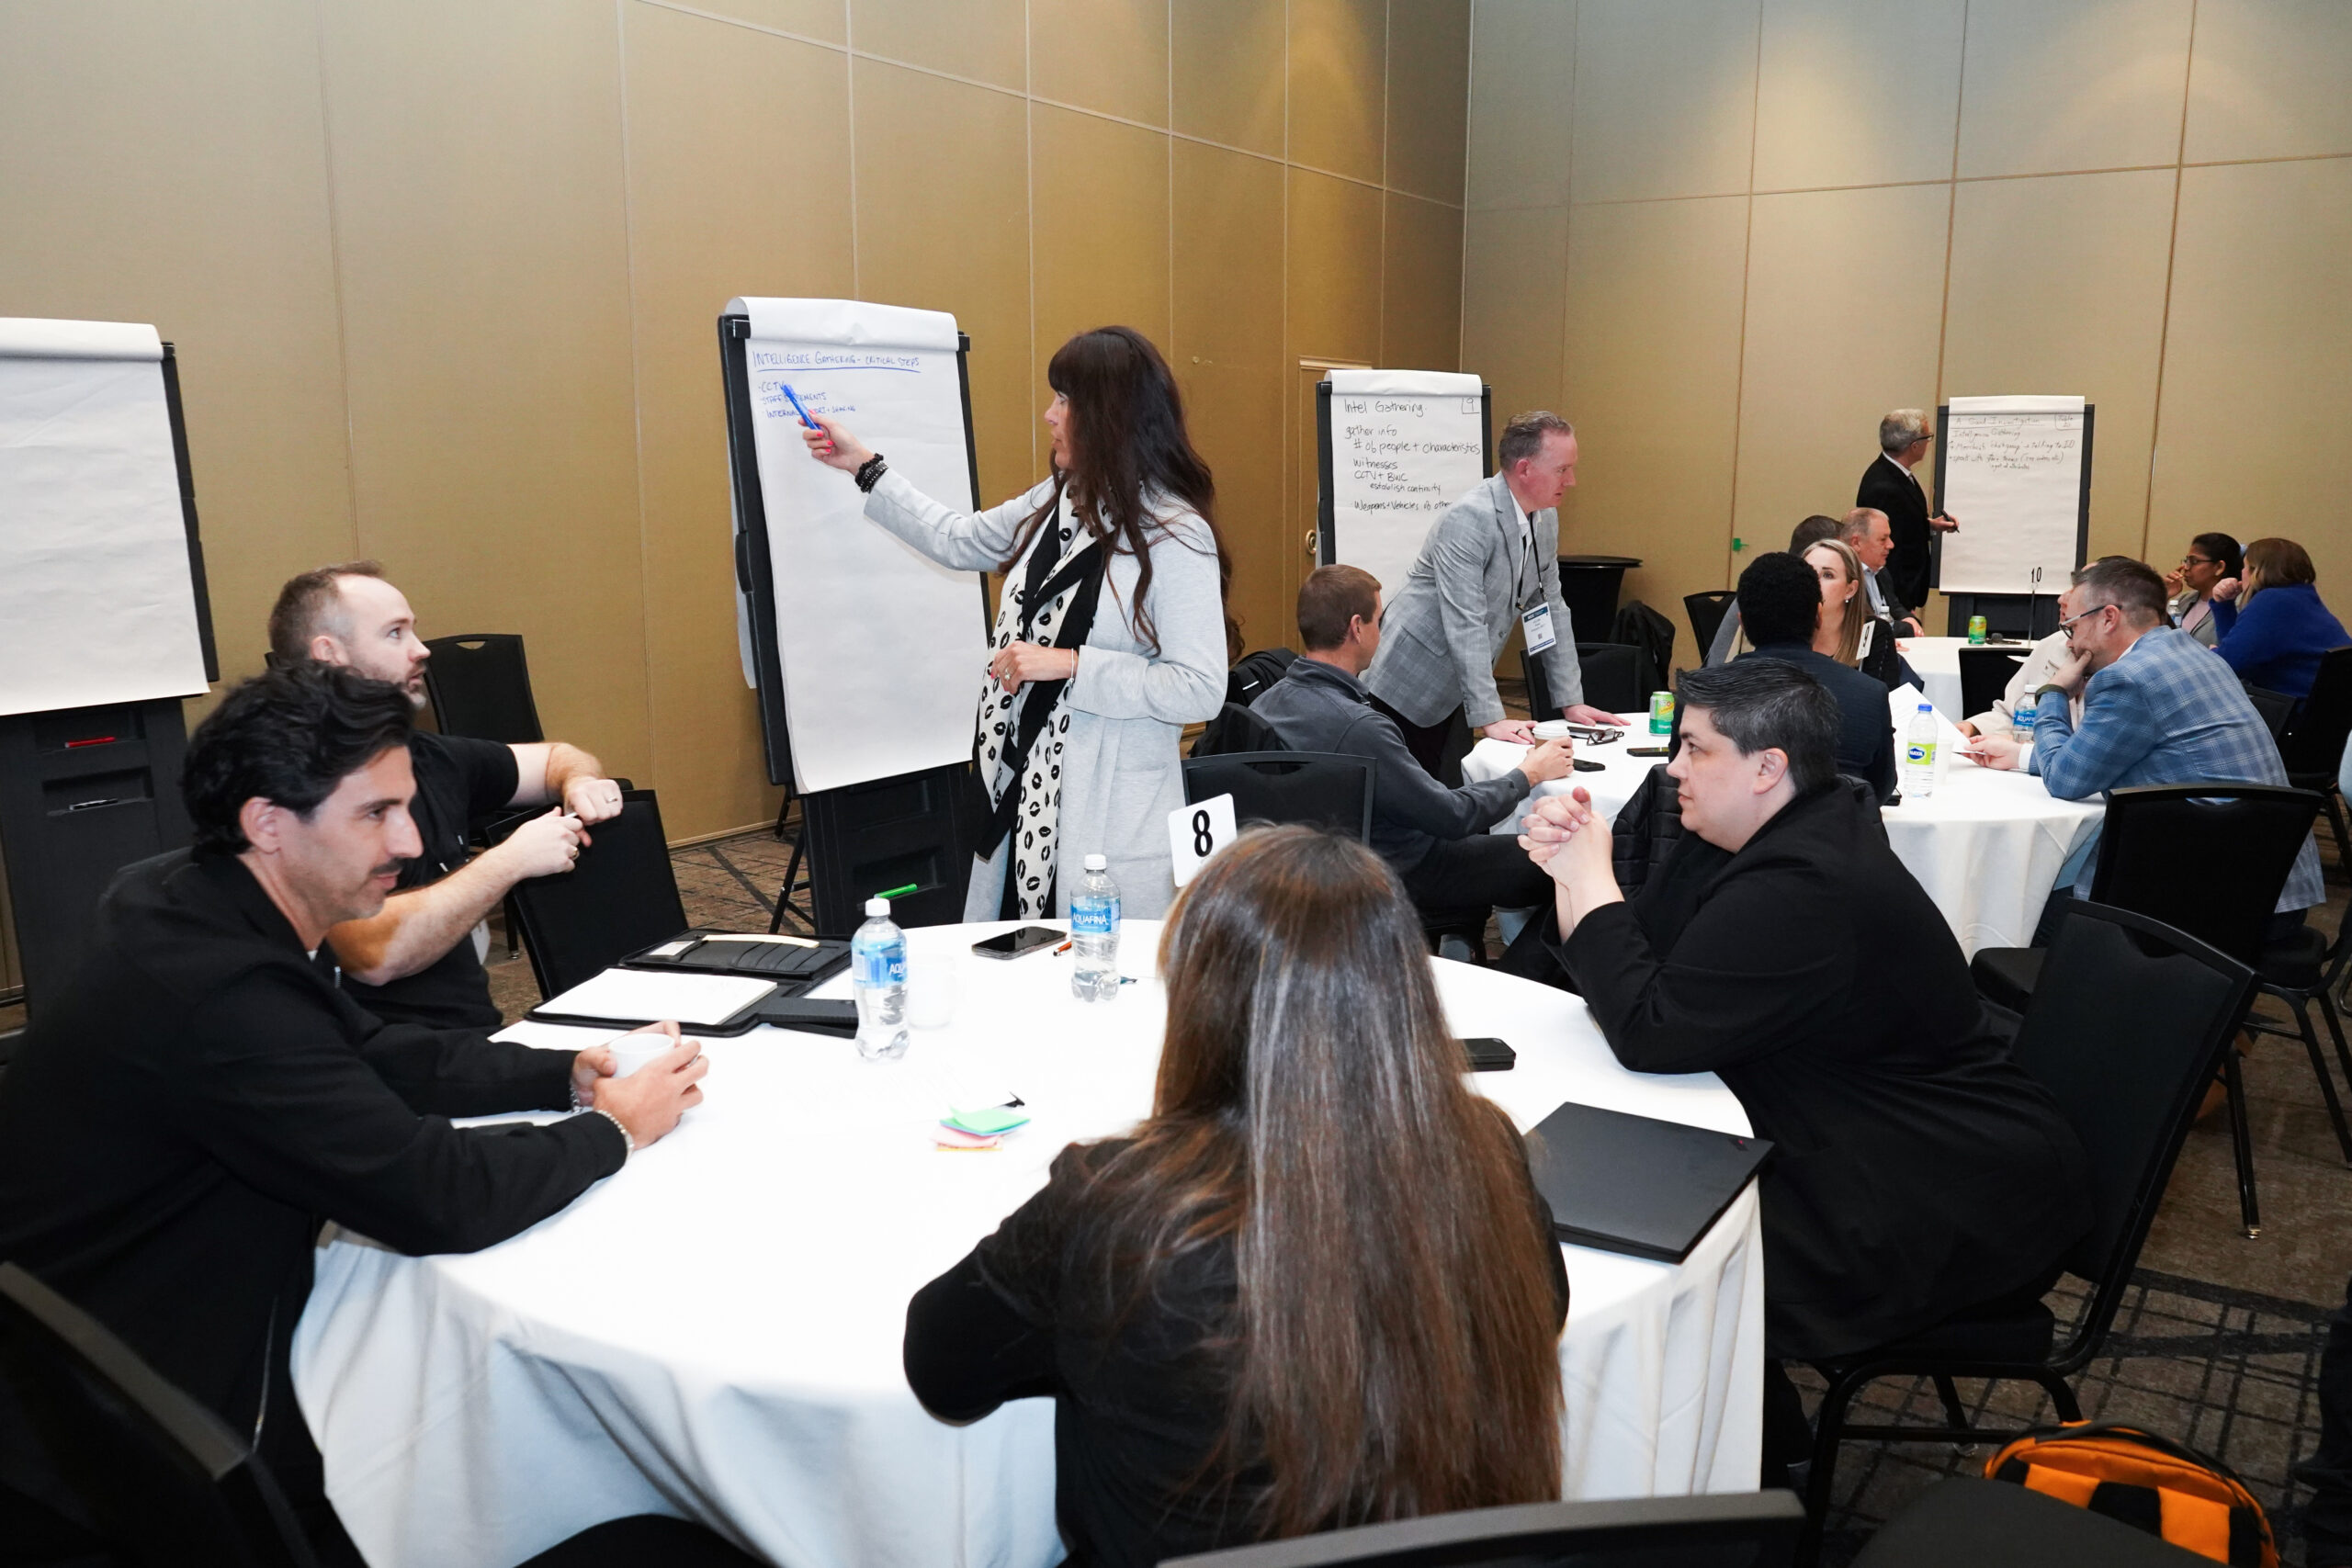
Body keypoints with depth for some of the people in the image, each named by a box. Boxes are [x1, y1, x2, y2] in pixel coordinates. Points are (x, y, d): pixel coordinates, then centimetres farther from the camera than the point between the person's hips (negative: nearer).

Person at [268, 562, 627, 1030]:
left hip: (478, 1030, 8)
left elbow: (556, 757, 28)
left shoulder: (429, 757, 12)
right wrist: (510, 861, -14)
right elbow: (375, 955, -22)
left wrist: (579, 782, 5)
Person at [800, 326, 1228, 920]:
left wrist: (1069, 664, -19)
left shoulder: (1177, 536, -14)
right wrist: (865, 466, 30)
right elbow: (962, 542, 26)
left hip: (1111, 815, -7)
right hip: (1023, 792, 7)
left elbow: (1201, 692, -18)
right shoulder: (1059, 499, 10)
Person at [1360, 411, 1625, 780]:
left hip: (1449, 696, 8)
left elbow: (1552, 610, 10)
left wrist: (1571, 702, 6)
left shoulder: (1546, 518, 4)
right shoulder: (1469, 520, -23)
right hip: (1404, 690, -8)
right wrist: (1490, 719, -29)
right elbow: (1465, 625, -27)